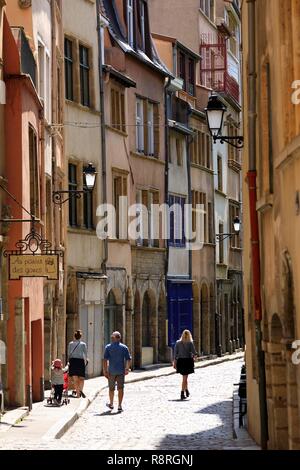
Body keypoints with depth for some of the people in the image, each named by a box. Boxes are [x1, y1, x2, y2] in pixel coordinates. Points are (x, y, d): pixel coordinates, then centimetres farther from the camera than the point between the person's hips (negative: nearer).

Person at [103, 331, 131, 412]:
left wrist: (105, 370, -7)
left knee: (111, 388, 15)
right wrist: (127, 369, 14)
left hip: (111, 371, 0)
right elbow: (129, 359, 0)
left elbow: (105, 360, -9)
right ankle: (120, 406, -6)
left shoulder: (108, 347, -3)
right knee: (120, 388, 0)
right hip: (121, 371, 0)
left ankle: (111, 404, 28)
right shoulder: (124, 347, 1)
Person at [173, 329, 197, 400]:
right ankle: (182, 394, -8)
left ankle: (186, 390, 33)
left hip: (180, 361, 3)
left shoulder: (178, 343, 3)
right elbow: (194, 352, -10)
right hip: (188, 360, -3)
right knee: (185, 378, -1)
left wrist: (175, 362, 3)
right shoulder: (190, 343, -6)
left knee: (185, 377, 22)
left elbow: (175, 353, 0)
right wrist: (193, 356, 13)